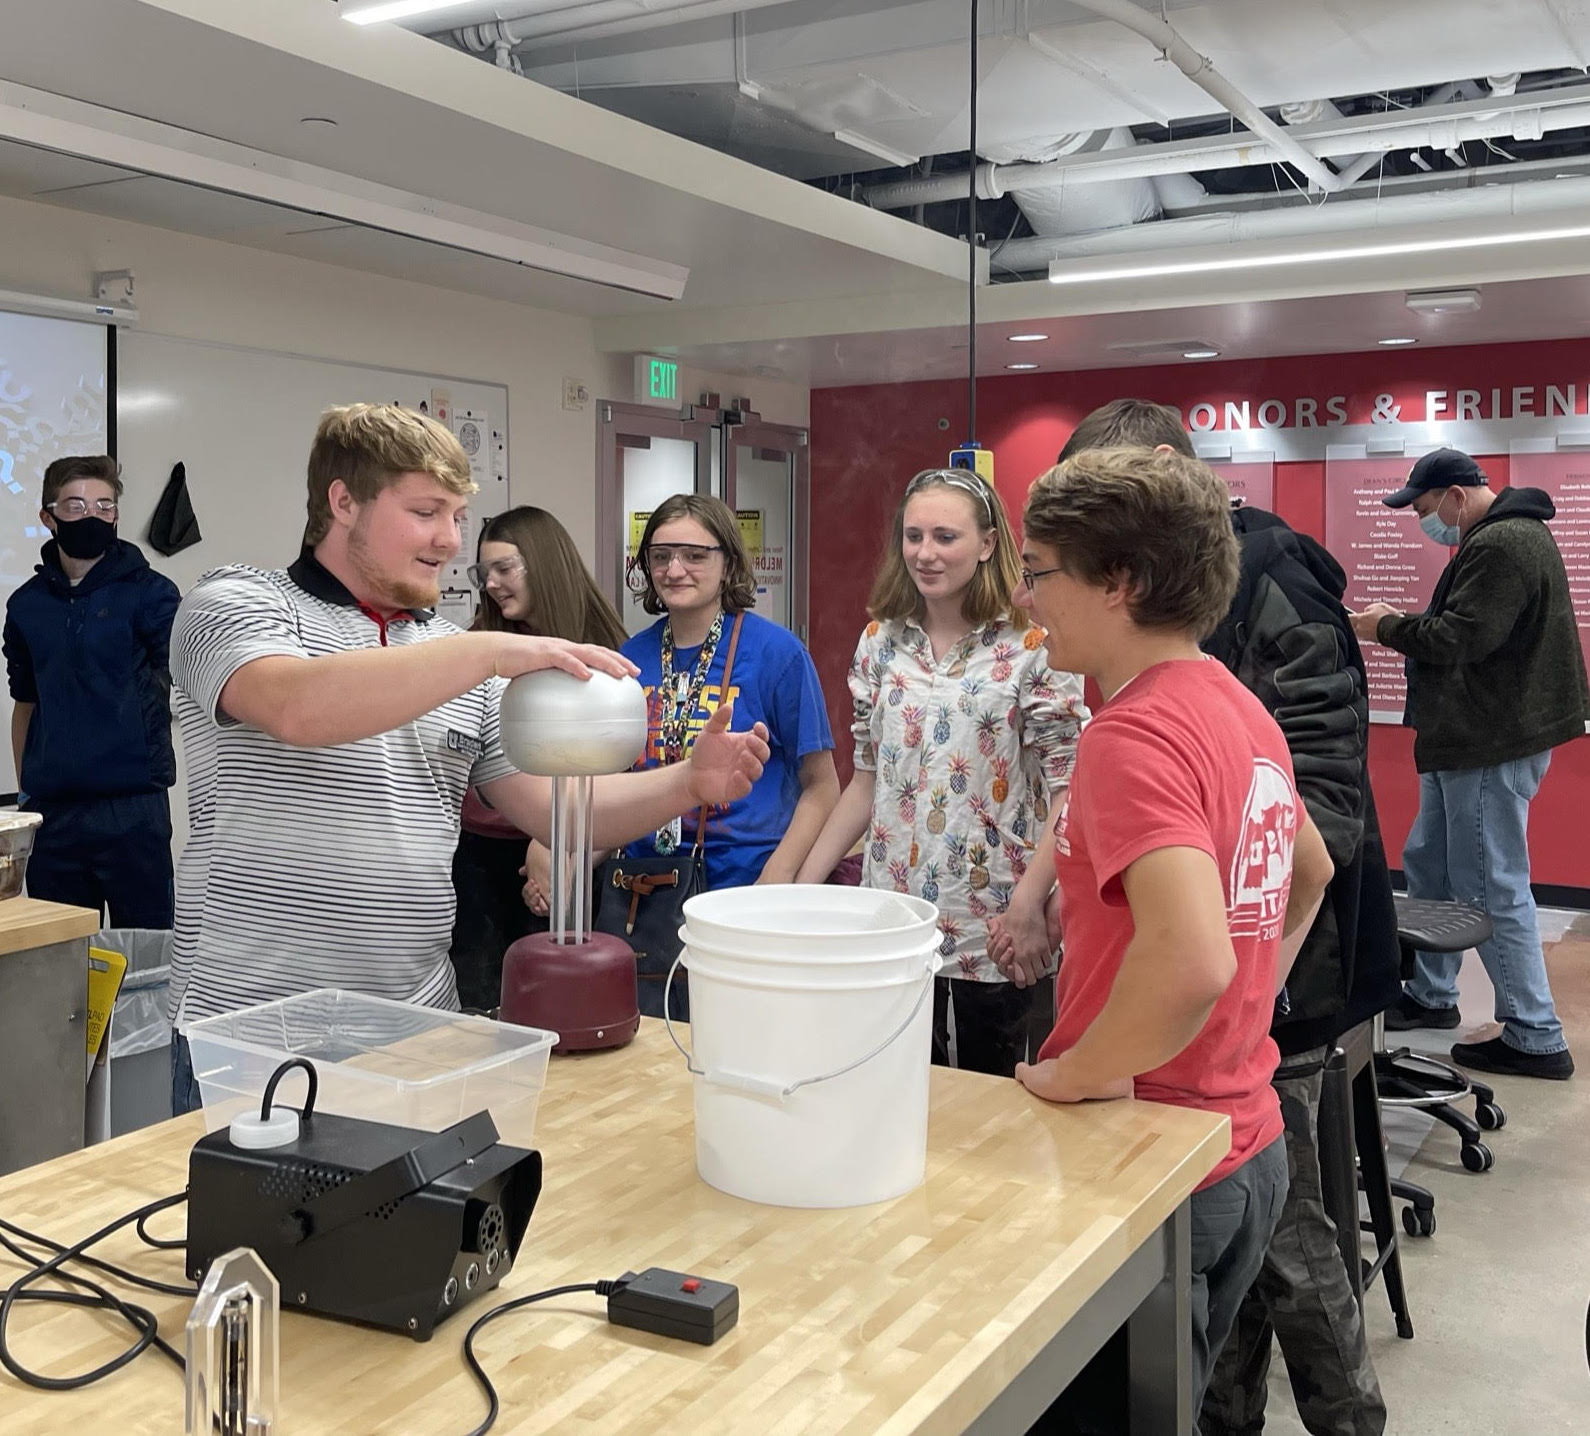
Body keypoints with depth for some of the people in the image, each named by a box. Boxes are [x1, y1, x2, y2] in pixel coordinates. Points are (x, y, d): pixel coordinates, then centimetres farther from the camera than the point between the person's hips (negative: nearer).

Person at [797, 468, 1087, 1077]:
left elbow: (1068, 794, -9)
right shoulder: (880, 641, 7)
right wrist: (803, 887, 7)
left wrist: (1027, 904, -20)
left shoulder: (1031, 648, -7)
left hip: (998, 939, -4)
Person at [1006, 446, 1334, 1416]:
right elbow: (1311, 873, 22)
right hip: (1246, 1142, 9)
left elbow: (1192, 960, -36)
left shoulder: (1136, 732, -24)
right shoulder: (1240, 708, 6)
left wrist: (1080, 1071, -21)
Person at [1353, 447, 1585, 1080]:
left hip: (1494, 743, -11)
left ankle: (1536, 1039, 4)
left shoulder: (1503, 546, -20)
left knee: (1493, 889, -5)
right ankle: (1430, 996, 33)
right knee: (1428, 865, 19)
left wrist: (1386, 627, -9)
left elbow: (1460, 637, -25)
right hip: (1468, 740, 11)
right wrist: (1400, 623, 2)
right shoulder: (1498, 537, 15)